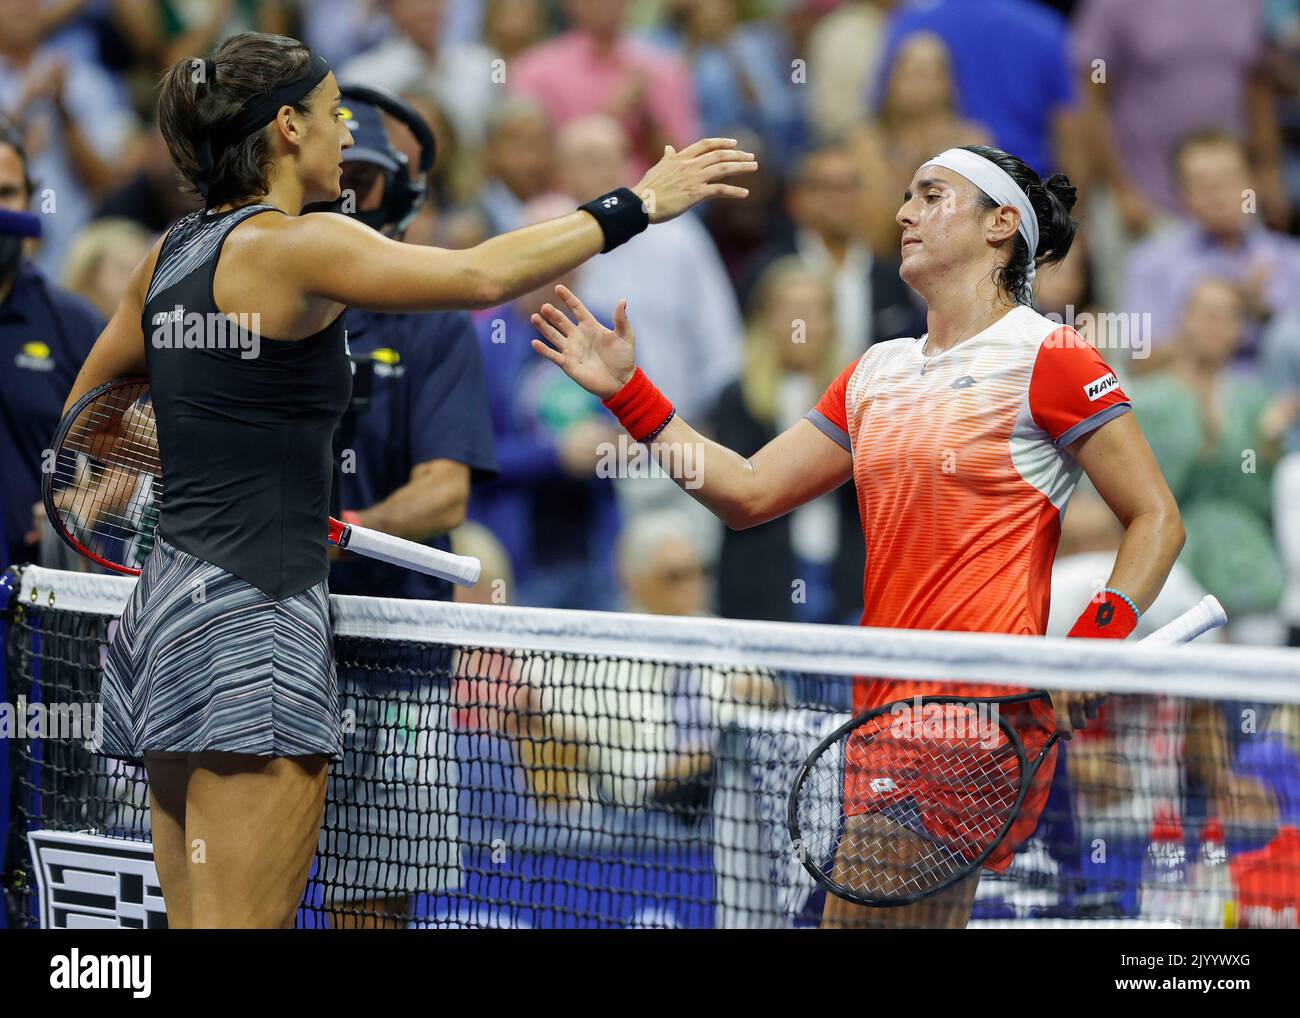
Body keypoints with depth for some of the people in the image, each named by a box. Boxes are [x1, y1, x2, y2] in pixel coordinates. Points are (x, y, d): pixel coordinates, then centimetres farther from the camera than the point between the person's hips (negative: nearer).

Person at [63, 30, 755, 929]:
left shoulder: (174, 254, 14)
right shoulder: (291, 245, -11)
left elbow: (86, 410, 26)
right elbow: (482, 276, -19)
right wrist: (640, 204, -9)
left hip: (170, 609, 9)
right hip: (252, 623, -9)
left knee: (196, 919, 8)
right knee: (244, 923, -9)